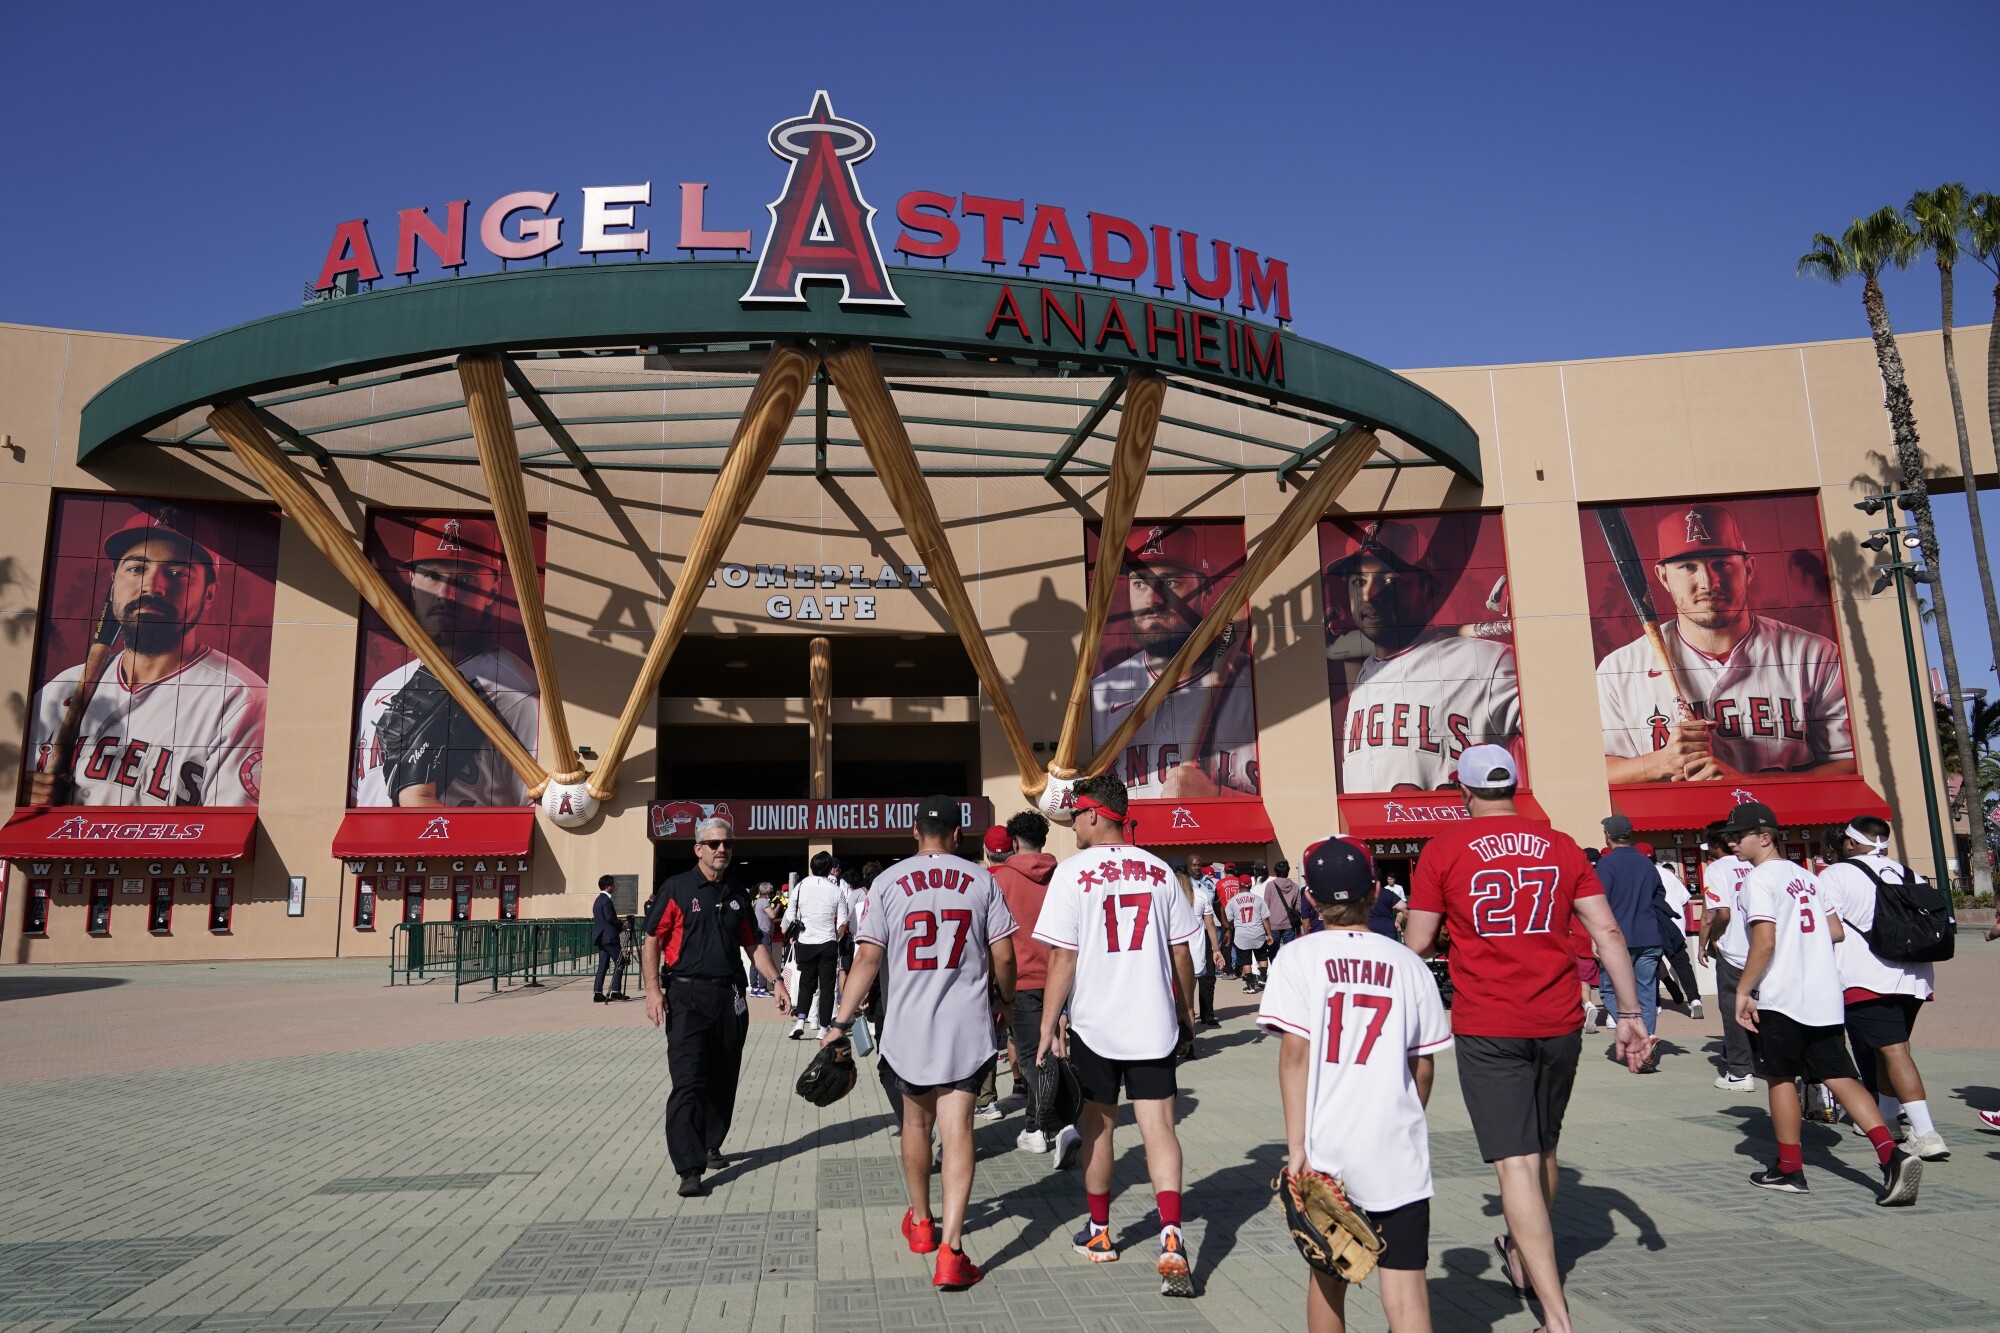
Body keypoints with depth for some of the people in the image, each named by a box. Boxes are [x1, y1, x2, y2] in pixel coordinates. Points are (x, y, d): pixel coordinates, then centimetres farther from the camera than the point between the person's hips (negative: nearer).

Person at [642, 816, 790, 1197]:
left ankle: (710, 1146, 29)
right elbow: (652, 940, -4)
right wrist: (653, 990, -13)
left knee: (723, 1080, 12)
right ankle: (689, 1169, -10)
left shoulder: (738, 894, 13)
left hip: (730, 997, 5)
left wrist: (776, 981, 7)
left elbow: (754, 944, 18)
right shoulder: (676, 888, -2)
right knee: (689, 1082, -10)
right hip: (688, 997, -5)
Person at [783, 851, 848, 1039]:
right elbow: (842, 922, -1)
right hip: (828, 944, -2)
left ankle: (800, 1020, -2)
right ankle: (823, 1028, 4)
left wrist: (793, 938, 17)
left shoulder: (800, 887, 0)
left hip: (805, 944, 2)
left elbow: (790, 917, 4)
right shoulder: (836, 890, -4)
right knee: (826, 986, 5)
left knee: (806, 984, 14)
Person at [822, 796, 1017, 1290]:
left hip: (907, 1025, 1)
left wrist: (841, 1021, -4)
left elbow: (868, 957, -8)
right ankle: (950, 1249, -9)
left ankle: (920, 1222, 37)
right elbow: (1003, 956, 0)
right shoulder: (981, 880, -1)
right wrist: (1005, 998, 18)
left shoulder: (888, 882, -2)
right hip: (966, 1026, -1)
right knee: (957, 1129, 0)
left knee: (916, 1121, 20)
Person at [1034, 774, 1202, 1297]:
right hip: (1153, 1023, 2)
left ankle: (1099, 1233, 29)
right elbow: (1181, 955, 7)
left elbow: (1062, 958, -11)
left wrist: (1048, 1027, -5)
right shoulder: (1159, 871, 2)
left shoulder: (1074, 872, -8)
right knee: (1158, 1125, 2)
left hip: (1093, 1024, -2)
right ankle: (1171, 1237, -12)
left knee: (1097, 1122, 14)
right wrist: (1187, 1016, 18)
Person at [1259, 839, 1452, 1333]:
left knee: (1327, 1274, 15)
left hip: (1325, 1146, 0)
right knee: (1404, 1275, 3)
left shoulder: (1299, 958, -4)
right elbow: (1423, 1066, 7)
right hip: (1395, 1150, 1)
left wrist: (1296, 1145, -7)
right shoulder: (1406, 963, 2)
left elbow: (1294, 1054, -10)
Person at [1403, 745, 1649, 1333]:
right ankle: (1522, 1257, 42)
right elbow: (1608, 932, 1)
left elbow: (1418, 944, -3)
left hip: (1487, 1028, -4)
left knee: (1516, 1162, -2)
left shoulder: (1443, 848, -4)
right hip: (1559, 1024, 4)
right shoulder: (1561, 846, 5)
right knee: (1543, 1149, 22)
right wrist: (1629, 1013, 5)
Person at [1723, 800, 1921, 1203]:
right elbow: (1836, 932, 15)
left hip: (1780, 998, -7)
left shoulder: (1759, 878, -11)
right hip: (1825, 996, 7)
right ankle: (1892, 1154, -10)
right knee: (1840, 1077, 6)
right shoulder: (1806, 876, 14)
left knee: (1780, 1078, 6)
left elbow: (1764, 942, -19)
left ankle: (1789, 1169, 14)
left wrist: (1743, 990, -12)